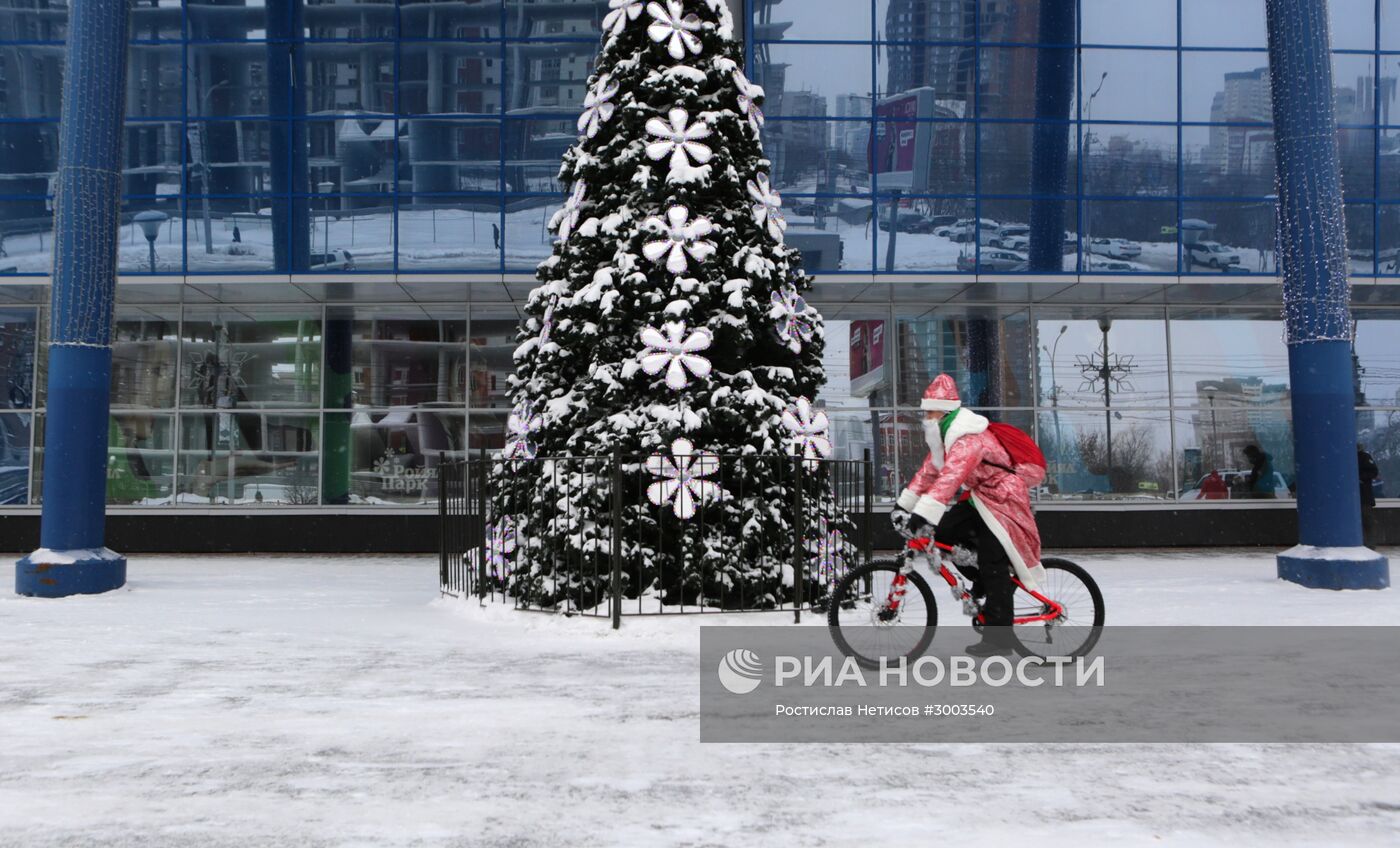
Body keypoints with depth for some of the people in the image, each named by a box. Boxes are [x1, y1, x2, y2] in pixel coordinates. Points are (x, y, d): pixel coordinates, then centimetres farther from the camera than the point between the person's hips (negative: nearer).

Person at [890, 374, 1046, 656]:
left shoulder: (969, 439, -27)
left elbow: (950, 477, -40)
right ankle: (985, 585, 14)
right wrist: (904, 504, 6)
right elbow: (930, 471, 10)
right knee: (943, 533, -1)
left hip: (1003, 500, -10)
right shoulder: (946, 435, 7)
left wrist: (923, 515, -48)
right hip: (980, 498, 10)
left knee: (993, 564, -11)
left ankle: (999, 636, -4)